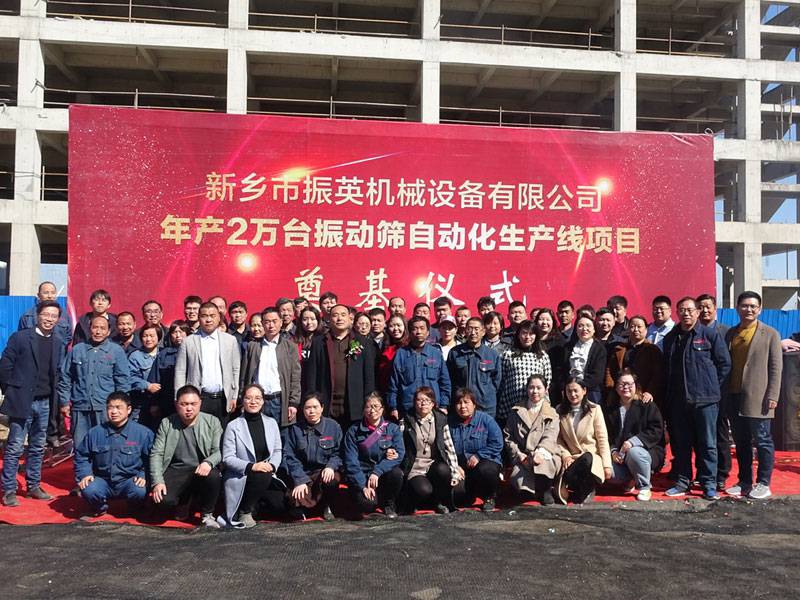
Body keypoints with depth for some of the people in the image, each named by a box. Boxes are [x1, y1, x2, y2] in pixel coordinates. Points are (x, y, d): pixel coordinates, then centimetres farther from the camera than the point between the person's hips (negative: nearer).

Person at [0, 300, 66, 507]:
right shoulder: (20, 337, -4)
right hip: (21, 401, -4)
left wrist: (56, 397, 6)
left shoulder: (59, 344, 8)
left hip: (44, 403, 5)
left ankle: (34, 486, 22)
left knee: (38, 448, 12)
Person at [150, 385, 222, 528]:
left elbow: (219, 451, -3)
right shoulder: (166, 423, 4)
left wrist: (208, 462, -27)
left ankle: (207, 515, -6)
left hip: (202, 469, -1)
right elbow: (156, 454, 1)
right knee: (163, 499, -27)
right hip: (176, 470, 1)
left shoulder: (212, 422, 2)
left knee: (213, 476, -36)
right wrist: (157, 481, -13)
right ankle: (183, 502, 15)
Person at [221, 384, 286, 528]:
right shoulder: (233, 426, -5)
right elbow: (227, 458, -9)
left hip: (267, 476, 4)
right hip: (240, 478, -4)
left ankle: (256, 502, 16)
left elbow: (278, 450, 9)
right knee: (262, 476, -35)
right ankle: (244, 512, -10)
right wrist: (251, 466, -24)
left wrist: (272, 466, -13)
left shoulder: (271, 423, 8)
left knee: (282, 504, -16)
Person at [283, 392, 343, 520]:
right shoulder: (295, 429, 4)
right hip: (304, 473, 1)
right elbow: (290, 457, 1)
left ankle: (328, 507, -1)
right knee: (297, 501, -28)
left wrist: (330, 466, -19)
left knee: (332, 481, -36)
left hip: (326, 471, 0)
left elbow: (338, 453, 2)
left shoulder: (333, 426, 3)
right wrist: (300, 480, -12)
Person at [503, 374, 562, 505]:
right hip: (522, 457, 1)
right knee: (519, 478, -30)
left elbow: (550, 437, -3)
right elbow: (508, 435, 13)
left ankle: (544, 490, -15)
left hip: (545, 456, -1)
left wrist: (541, 452, -23)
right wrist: (518, 453, -4)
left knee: (542, 462, -38)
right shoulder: (517, 411, 17)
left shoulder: (552, 413, 14)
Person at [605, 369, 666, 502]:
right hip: (620, 455, 4)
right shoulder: (611, 409, 12)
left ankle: (644, 487, -11)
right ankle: (630, 480, 9)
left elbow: (656, 431, -14)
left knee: (634, 453, -39)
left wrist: (633, 441, -26)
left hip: (648, 450, -4)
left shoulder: (648, 405, -2)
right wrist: (613, 451, -12)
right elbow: (608, 435, 9)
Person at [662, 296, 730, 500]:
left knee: (707, 443, 1)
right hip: (677, 400, 4)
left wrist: (710, 385, 1)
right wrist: (671, 388, 11)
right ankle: (682, 483, 18)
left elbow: (724, 363, 1)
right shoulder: (670, 338, 12)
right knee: (680, 444, 9)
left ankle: (709, 485, 9)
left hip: (705, 399, -4)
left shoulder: (710, 335, -1)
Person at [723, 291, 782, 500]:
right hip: (734, 397, 4)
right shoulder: (730, 334, 12)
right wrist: (724, 393, 8)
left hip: (757, 397, -4)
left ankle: (763, 484, 10)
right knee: (741, 442, 11)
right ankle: (744, 482, 21)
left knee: (762, 441, 1)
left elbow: (776, 367, -4)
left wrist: (772, 396, -11)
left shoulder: (770, 334, 1)